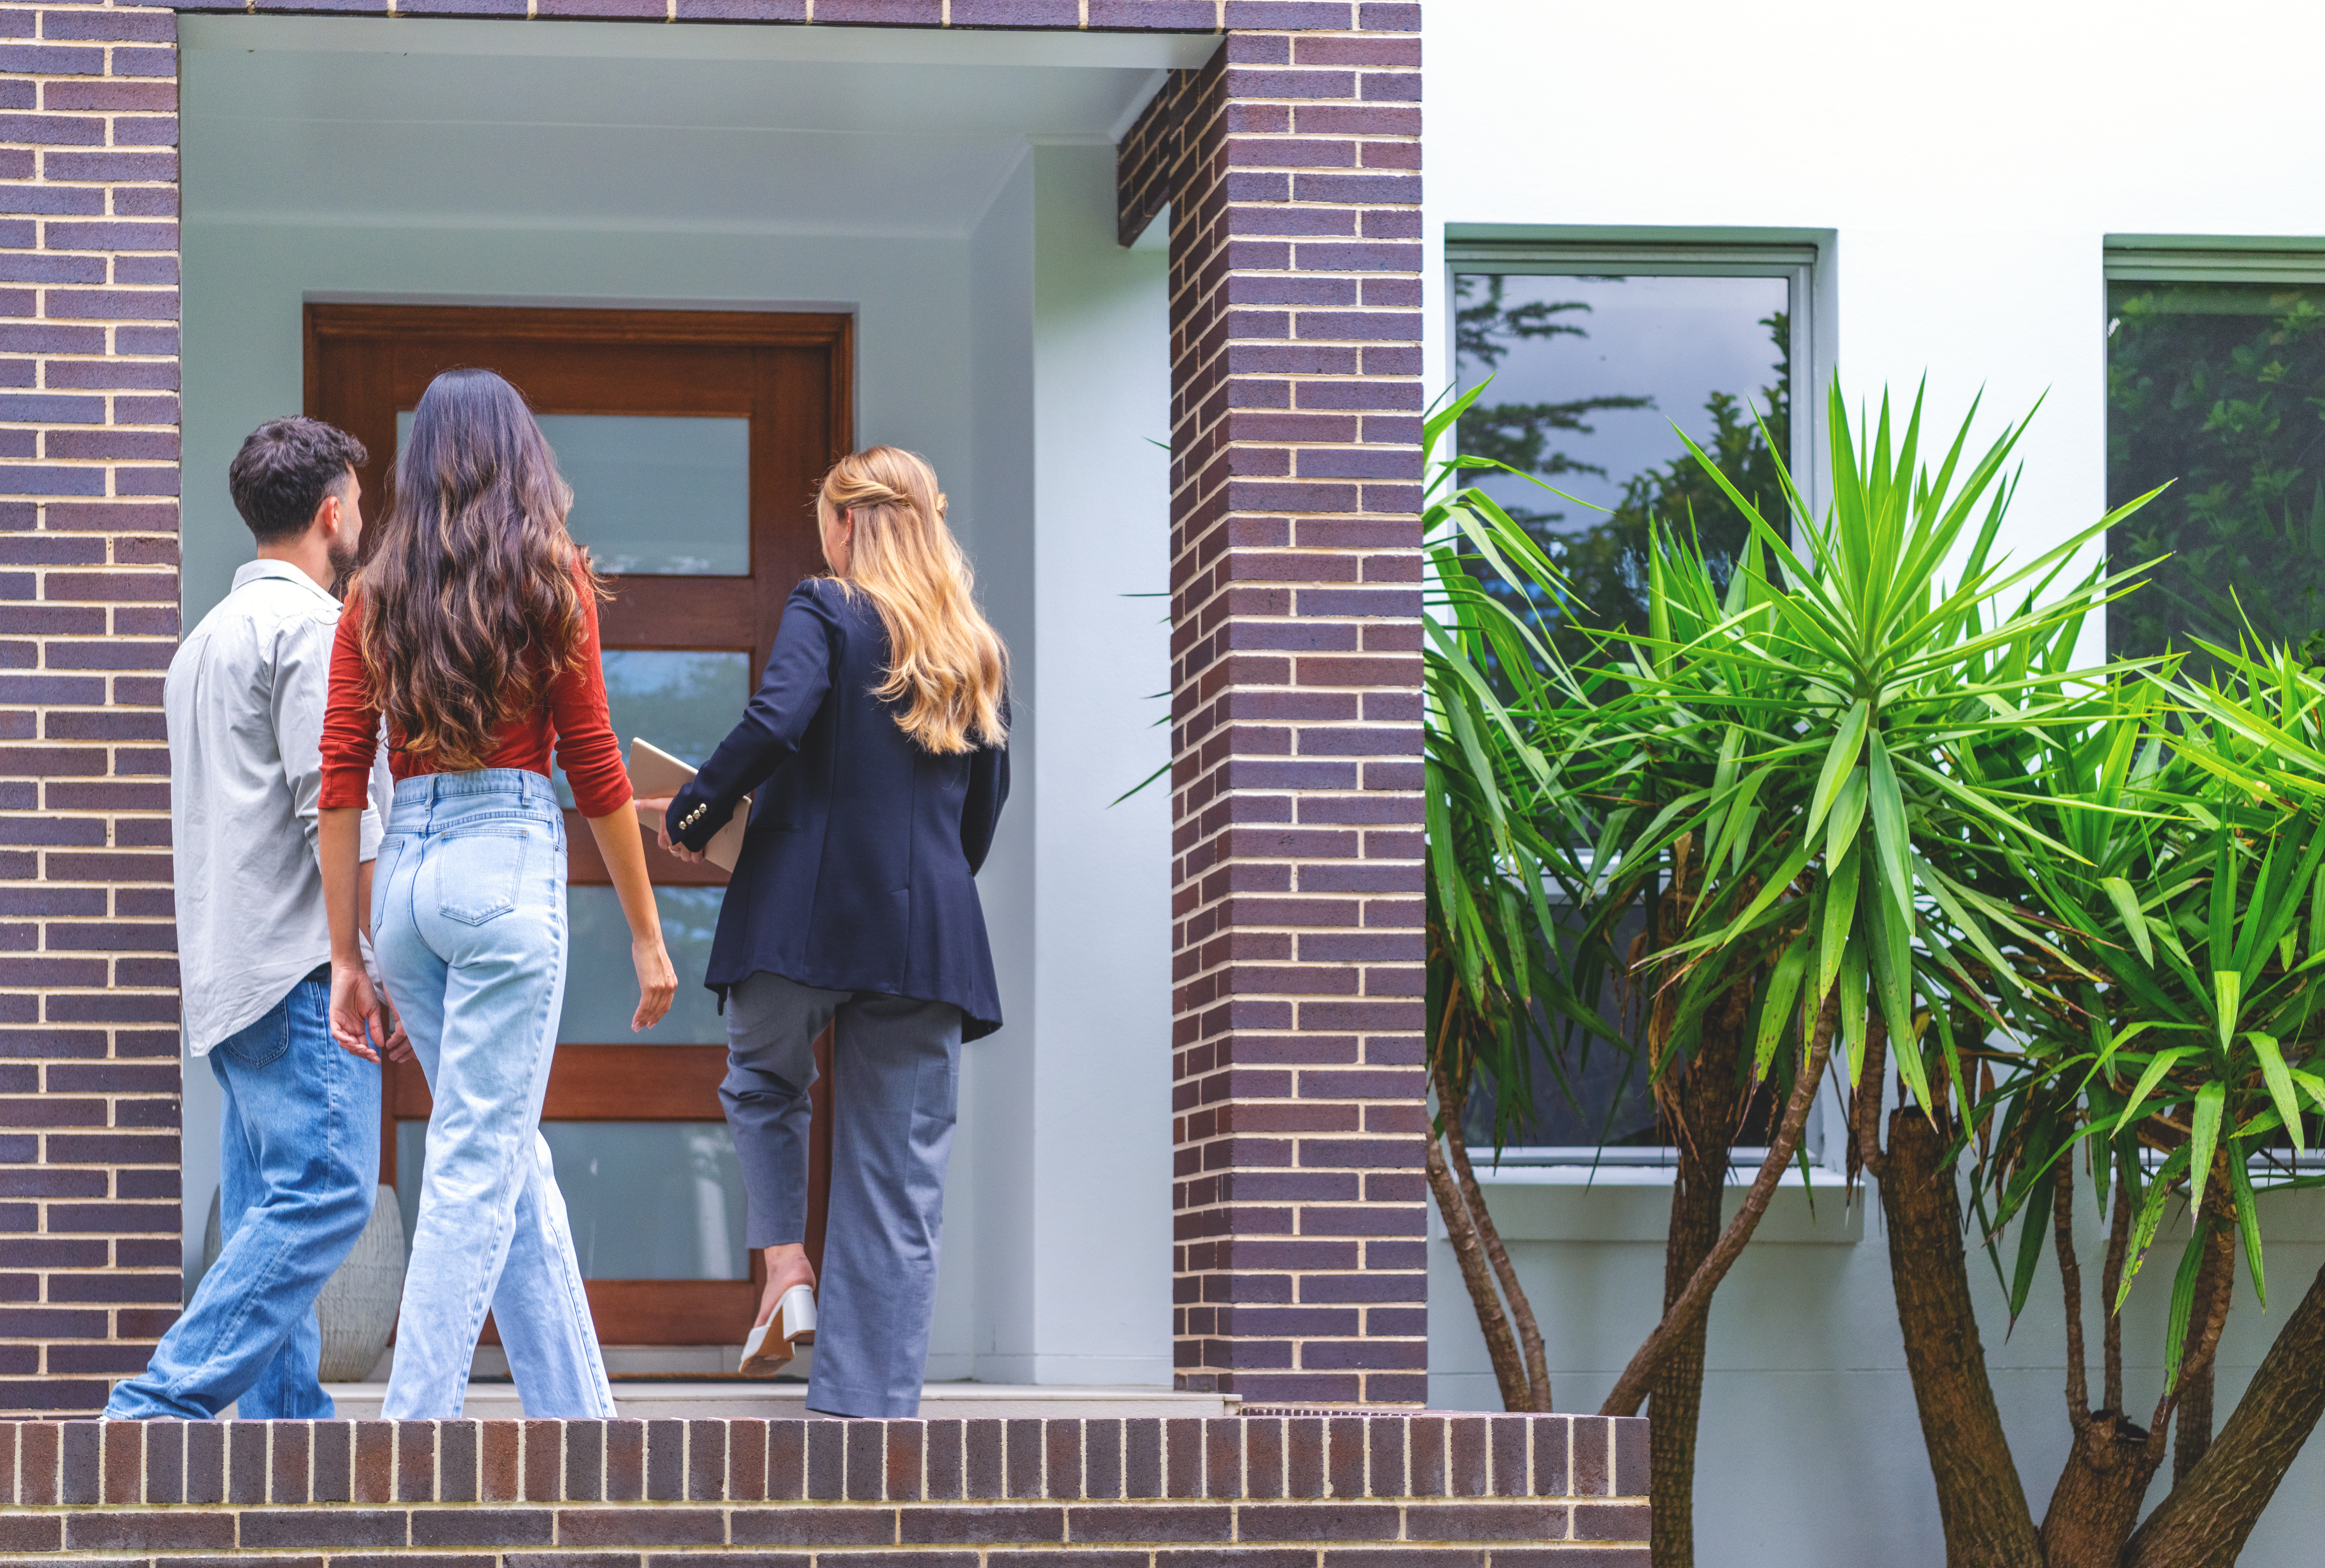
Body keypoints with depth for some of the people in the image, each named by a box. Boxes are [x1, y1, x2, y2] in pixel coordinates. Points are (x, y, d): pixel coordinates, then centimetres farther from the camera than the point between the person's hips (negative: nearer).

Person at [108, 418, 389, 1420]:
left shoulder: (209, 637, 22)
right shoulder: (313, 626, -7)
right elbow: (331, 804, -15)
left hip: (226, 972, 10)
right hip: (300, 963, -10)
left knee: (268, 1214, 7)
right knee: (324, 1193, -14)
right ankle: (160, 1405, -20)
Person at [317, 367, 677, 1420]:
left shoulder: (377, 591, 9)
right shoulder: (549, 577, 0)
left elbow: (341, 780, 5)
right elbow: (595, 768, -1)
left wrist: (346, 958, 9)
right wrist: (647, 935, 5)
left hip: (405, 870, 5)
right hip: (509, 862, -5)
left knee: (511, 1156, 14)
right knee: (480, 1166, -4)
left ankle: (578, 1412, 18)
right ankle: (416, 1424, -8)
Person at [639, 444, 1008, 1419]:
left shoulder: (826, 612, -2)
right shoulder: (974, 650, 14)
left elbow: (774, 720, -17)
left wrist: (691, 817, -5)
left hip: (807, 901, -4)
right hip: (928, 922, 4)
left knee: (762, 1082, 24)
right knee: (900, 1167, 3)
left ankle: (785, 1266, 4)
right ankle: (874, 1398, 1)